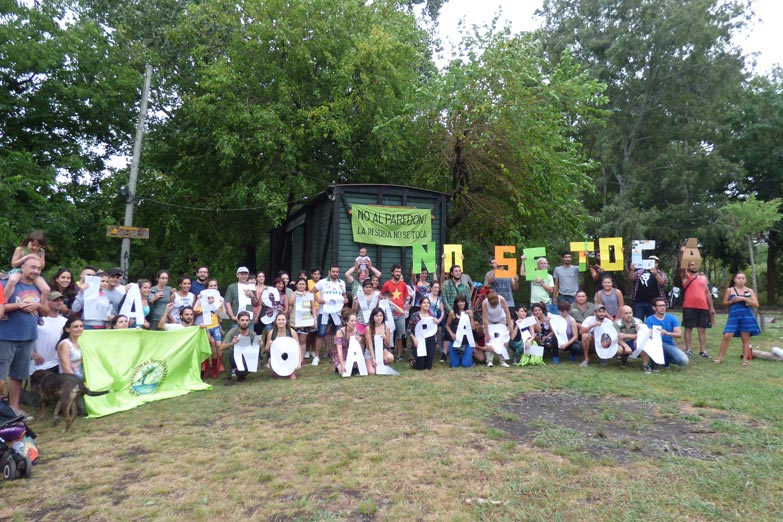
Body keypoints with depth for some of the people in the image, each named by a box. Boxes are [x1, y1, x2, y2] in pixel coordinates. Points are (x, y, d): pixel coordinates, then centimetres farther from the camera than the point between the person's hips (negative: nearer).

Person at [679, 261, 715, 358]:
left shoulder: (703, 277, 17)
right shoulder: (686, 276, 6)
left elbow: (707, 293, 18)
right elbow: (682, 268, -15)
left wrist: (711, 307, 13)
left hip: (703, 307, 4)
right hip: (689, 307, -4)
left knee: (702, 329, 6)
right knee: (688, 328, 0)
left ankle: (703, 350, 12)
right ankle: (688, 349, 5)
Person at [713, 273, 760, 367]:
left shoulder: (749, 290, 6)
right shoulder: (729, 290, 6)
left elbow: (756, 304, 0)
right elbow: (724, 303, 11)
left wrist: (744, 299, -12)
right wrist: (732, 301, -9)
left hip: (747, 316, 0)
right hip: (733, 316, 0)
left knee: (745, 338, 4)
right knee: (726, 336, -7)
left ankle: (745, 360, 13)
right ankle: (720, 357, 2)